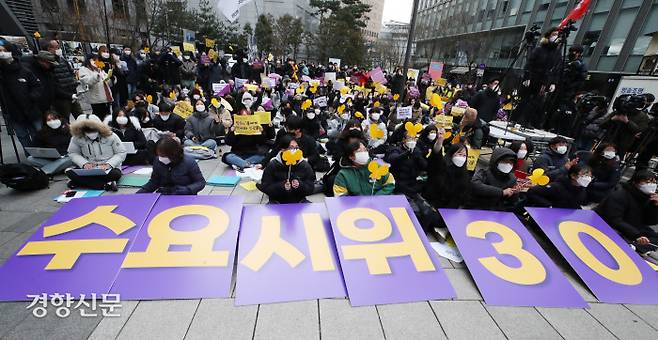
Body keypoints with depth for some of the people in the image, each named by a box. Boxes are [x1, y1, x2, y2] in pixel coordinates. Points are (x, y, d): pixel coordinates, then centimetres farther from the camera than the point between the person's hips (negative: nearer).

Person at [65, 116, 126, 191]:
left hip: (109, 168, -3)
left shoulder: (111, 136, -11)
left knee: (115, 174, -37)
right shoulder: (77, 138, -4)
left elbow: (121, 153, -7)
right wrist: (84, 163, -13)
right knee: (69, 172, -26)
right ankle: (106, 184, -33)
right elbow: (73, 153, 7)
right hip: (89, 168, 3)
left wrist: (109, 164, -21)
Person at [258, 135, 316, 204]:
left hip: (299, 201, 2)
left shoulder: (305, 165, -2)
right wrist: (281, 186, -22)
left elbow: (310, 188, -1)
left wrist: (300, 185, -22)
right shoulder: (272, 165, -5)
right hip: (277, 202, -1)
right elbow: (265, 188, -6)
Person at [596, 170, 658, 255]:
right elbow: (614, 221, -28)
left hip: (632, 231, 9)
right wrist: (636, 235, -34)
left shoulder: (646, 197, 5)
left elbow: (651, 222, 6)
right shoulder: (619, 195, -19)